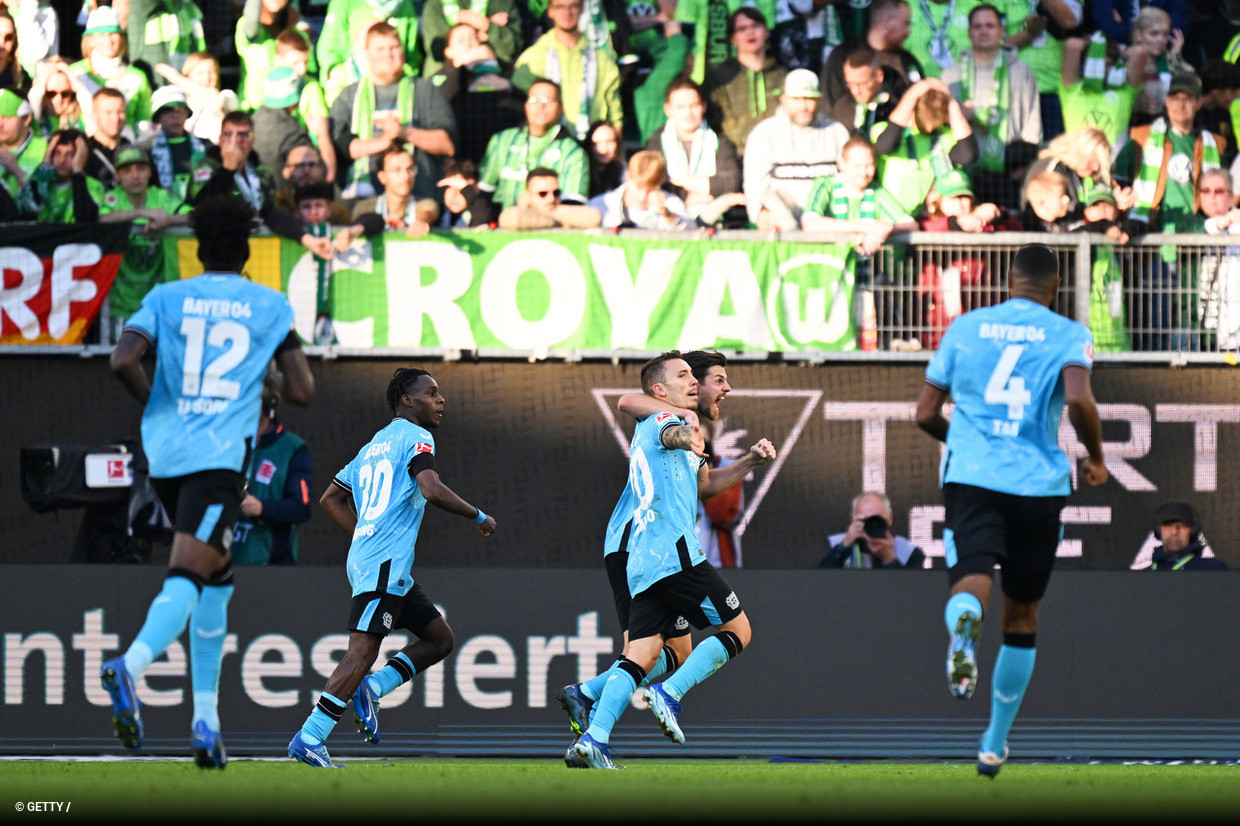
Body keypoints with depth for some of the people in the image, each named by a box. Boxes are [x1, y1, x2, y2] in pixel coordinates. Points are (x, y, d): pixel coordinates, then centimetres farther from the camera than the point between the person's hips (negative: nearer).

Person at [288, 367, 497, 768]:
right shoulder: (415, 438, -3)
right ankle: (308, 738, -19)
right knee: (363, 652, -14)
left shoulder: (373, 446, 23)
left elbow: (330, 500, 28)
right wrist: (480, 517, -7)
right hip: (385, 565, -10)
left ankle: (371, 688, 2)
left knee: (440, 638, 13)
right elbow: (432, 490, -20)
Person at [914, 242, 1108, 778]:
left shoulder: (965, 328, 11)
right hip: (1038, 484, 0)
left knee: (971, 584, -17)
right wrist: (1096, 459, 3)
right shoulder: (1068, 335, 4)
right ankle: (995, 744, 24)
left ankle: (965, 619, -57)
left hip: (970, 477, 0)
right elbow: (1079, 401, -15)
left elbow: (926, 415, 12)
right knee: (1022, 616, 17)